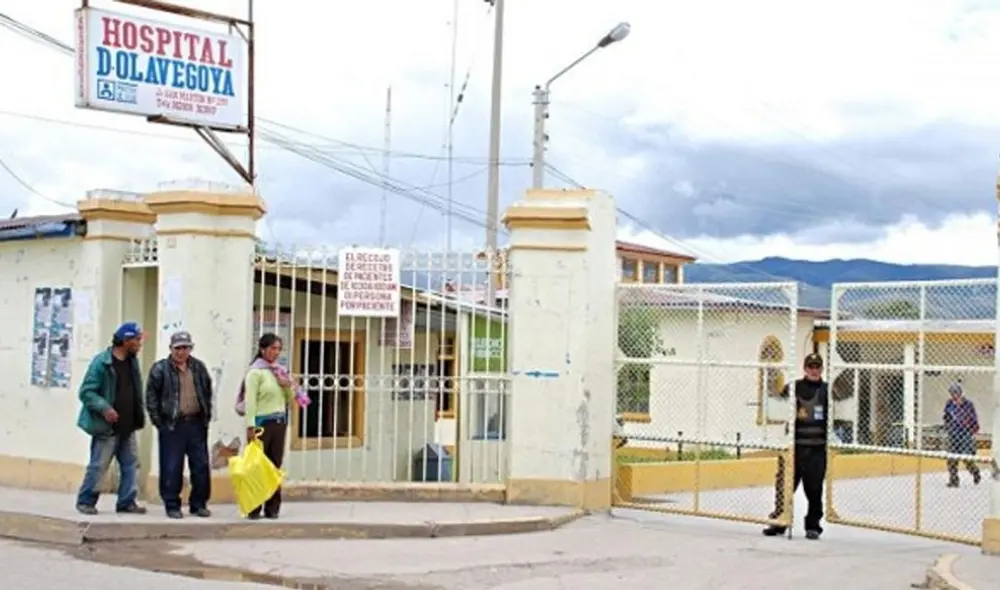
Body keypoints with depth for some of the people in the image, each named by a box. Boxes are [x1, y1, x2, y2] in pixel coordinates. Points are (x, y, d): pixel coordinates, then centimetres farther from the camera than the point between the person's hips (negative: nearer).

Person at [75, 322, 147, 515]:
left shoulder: (132, 362, 9)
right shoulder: (102, 362, -13)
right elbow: (86, 392, -14)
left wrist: (139, 417, 10)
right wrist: (104, 408, -25)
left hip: (128, 427, 7)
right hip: (107, 426, -7)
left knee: (131, 464, 7)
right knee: (98, 465, -1)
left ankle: (127, 502, 14)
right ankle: (85, 501, 13)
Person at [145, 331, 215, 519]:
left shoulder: (199, 368, 10)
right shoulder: (160, 369, -3)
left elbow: (208, 392, 18)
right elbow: (151, 397, -3)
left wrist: (207, 416, 10)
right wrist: (158, 422, -7)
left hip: (196, 424, 4)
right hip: (172, 425, -4)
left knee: (201, 466, 6)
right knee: (171, 468, 0)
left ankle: (199, 504, 16)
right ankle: (172, 506, 9)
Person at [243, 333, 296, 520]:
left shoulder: (279, 371, 14)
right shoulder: (255, 372, -6)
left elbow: (290, 399, 20)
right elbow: (250, 400, -13)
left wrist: (288, 386, 0)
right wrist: (250, 426, -19)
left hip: (280, 422, 6)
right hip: (263, 422, -6)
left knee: (275, 465, 6)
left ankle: (272, 507, 11)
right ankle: (253, 508, 1)